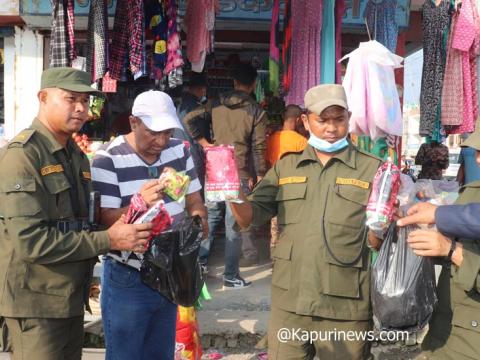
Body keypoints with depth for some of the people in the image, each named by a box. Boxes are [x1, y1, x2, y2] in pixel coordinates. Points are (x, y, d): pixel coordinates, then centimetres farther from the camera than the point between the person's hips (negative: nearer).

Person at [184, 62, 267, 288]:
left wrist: (202, 141, 4)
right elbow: (258, 147, -7)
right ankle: (231, 276, 9)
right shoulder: (256, 111, -5)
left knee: (211, 216, 17)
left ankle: (200, 262, 22)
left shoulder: (216, 104, 5)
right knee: (235, 224, 2)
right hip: (240, 174, -4)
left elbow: (189, 119, -1)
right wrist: (260, 174, 0)